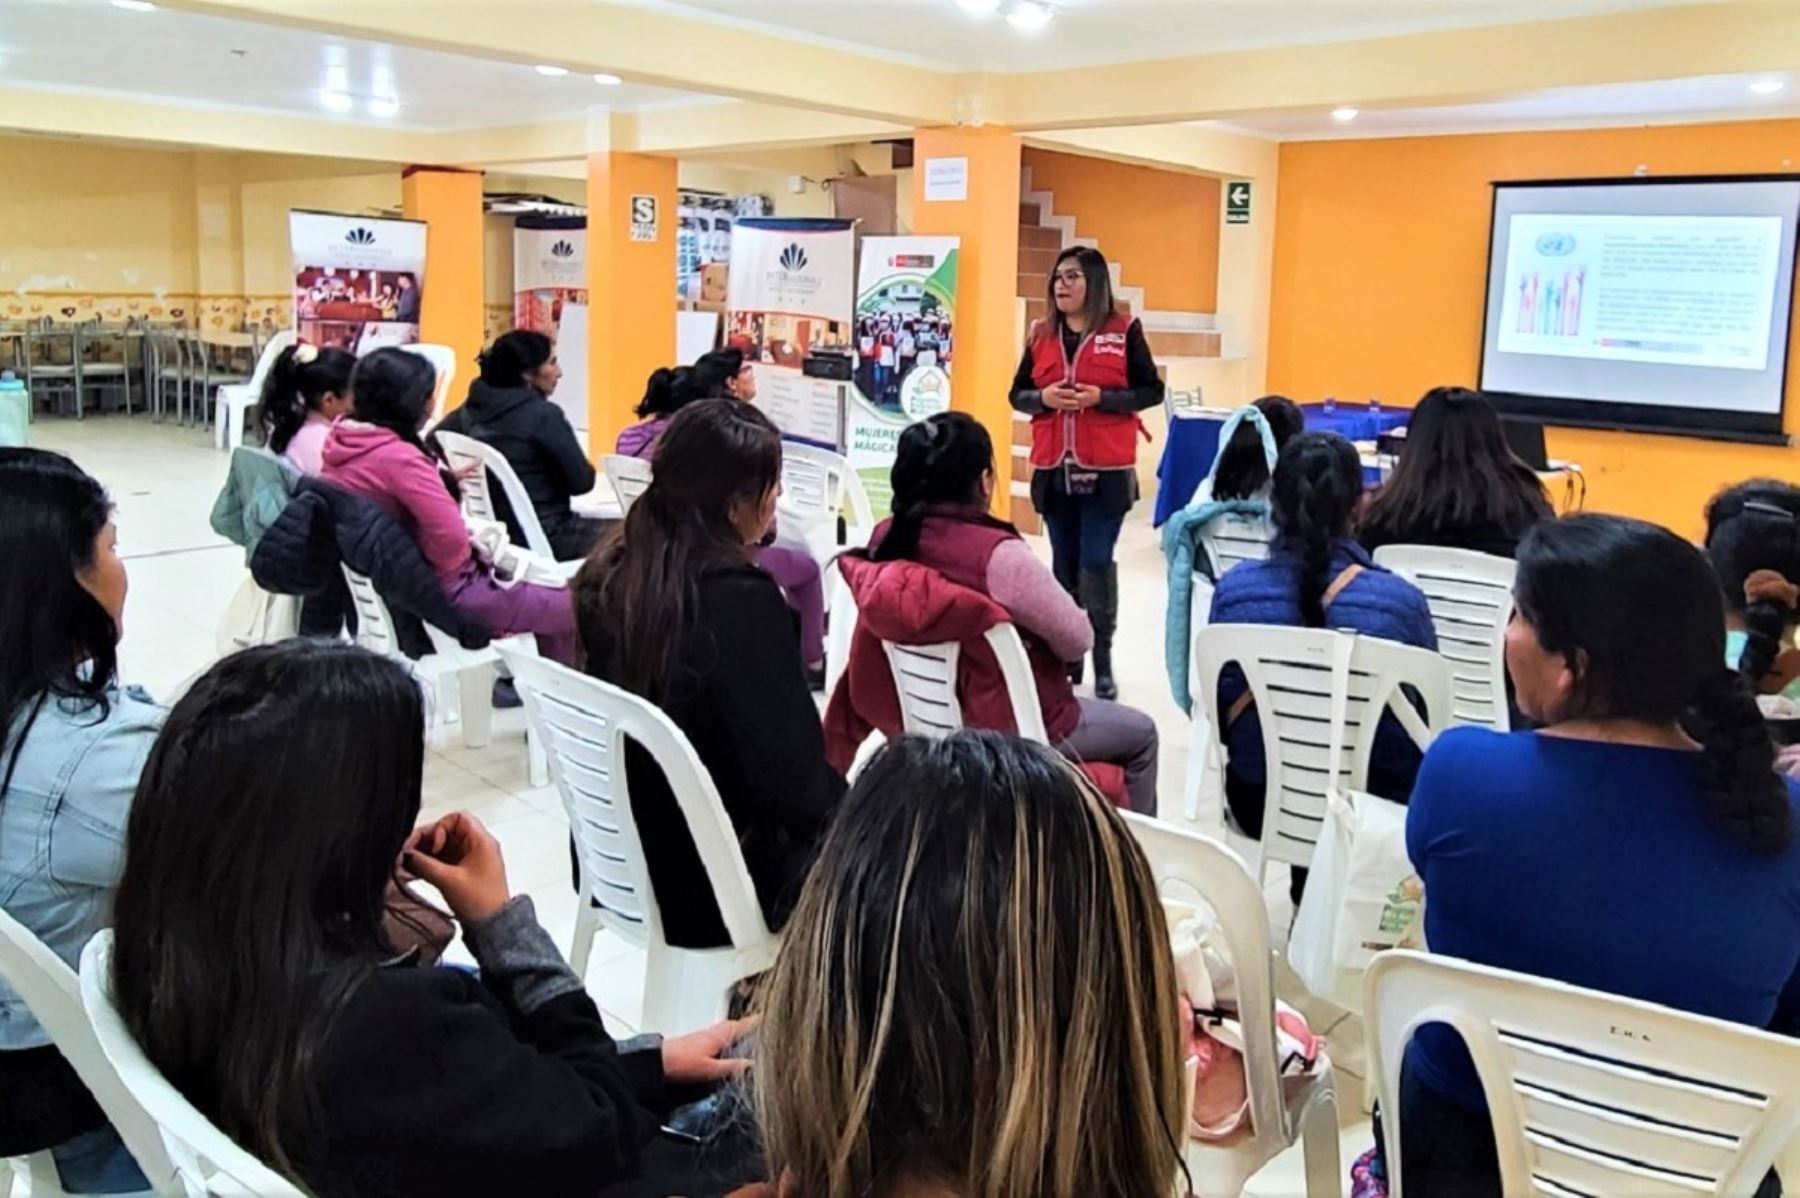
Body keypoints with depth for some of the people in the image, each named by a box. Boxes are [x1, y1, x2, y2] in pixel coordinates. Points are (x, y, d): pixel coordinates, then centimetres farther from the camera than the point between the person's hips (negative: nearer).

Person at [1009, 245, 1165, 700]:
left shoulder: (1124, 330, -2)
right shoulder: (1041, 335, 9)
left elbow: (1152, 390, -2)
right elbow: (1018, 394, 12)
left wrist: (1101, 398, -16)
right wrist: (1043, 397, -10)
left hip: (1106, 471, -4)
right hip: (1053, 471, 4)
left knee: (1097, 561, -6)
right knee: (1064, 563, 10)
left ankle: (1102, 661, 5)